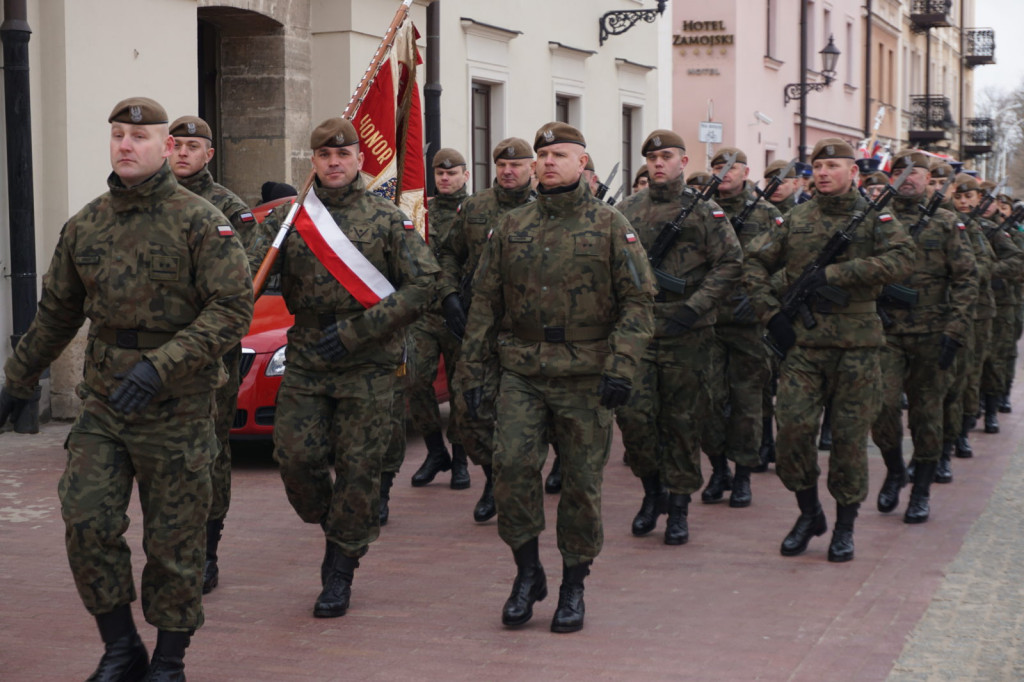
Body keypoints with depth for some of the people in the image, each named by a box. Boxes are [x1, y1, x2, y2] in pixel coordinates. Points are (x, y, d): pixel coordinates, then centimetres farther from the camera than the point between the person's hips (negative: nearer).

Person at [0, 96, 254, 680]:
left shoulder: (200, 221, -8)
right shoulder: (85, 226, 8)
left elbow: (233, 308, -15)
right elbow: (57, 313, 20)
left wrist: (161, 367, -24)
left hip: (177, 407, -4)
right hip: (103, 401, 4)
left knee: (173, 538, 4)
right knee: (87, 521, -6)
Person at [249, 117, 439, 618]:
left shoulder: (388, 220, 0)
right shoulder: (288, 217, 6)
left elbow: (421, 286, -7)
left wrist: (356, 330, -13)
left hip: (367, 368, -2)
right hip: (304, 365, 2)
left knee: (358, 469, 0)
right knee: (296, 461, -2)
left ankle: (339, 574, 14)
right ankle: (332, 526, 29)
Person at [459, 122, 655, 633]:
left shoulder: (610, 227, 1)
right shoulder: (511, 228, 10)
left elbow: (637, 301, -3)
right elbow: (485, 302, 12)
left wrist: (621, 366, -14)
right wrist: (473, 370, 7)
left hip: (585, 376, -2)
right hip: (521, 373, 2)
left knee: (582, 481, 3)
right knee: (512, 465, -12)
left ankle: (573, 587, 18)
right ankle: (528, 573, 7)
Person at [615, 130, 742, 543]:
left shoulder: (704, 211, 1)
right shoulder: (627, 211, 10)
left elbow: (730, 262, -4)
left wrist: (695, 307, -13)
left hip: (687, 335, -2)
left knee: (682, 422, 4)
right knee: (634, 413, -5)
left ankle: (678, 507, 15)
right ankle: (652, 489, 18)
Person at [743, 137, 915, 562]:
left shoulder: (875, 218, 2)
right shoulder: (796, 220, 9)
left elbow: (901, 260, -15)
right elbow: (755, 262, 13)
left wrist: (834, 275, -18)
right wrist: (771, 313, 0)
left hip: (856, 344, -2)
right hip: (802, 341, 2)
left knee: (850, 435, 2)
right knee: (792, 428, -5)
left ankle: (845, 526, 16)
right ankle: (809, 512, 16)